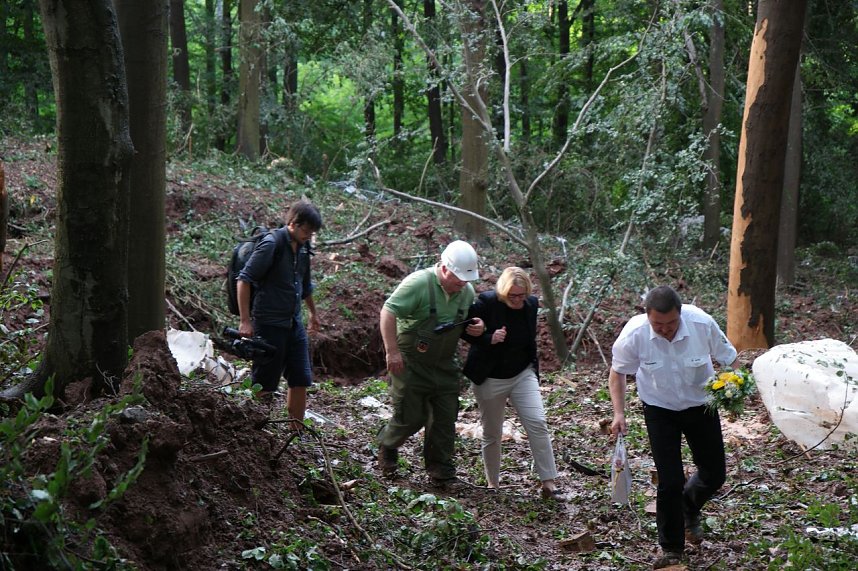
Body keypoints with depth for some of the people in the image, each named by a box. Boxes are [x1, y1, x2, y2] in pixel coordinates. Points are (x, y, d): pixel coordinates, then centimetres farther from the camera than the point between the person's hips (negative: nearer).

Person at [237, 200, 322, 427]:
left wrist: (313, 313, 37)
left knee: (300, 380, 8)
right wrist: (245, 320, -21)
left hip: (294, 323, 8)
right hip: (269, 324, -8)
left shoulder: (302, 247, 9)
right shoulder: (272, 244, -16)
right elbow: (244, 279, -17)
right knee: (263, 385, -1)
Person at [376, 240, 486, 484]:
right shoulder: (419, 283, -19)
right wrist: (392, 351, -24)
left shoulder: (467, 291, 3)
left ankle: (440, 468, 15)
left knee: (445, 416, 3)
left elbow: (466, 324, 20)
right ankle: (386, 446, 29)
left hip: (444, 366, 6)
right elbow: (388, 312, -21)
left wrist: (477, 328, -5)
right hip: (410, 363, -6)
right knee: (411, 416, 0)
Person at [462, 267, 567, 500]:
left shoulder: (531, 305, -3)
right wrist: (489, 339, -25)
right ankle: (492, 485, 26)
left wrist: (534, 368, 11)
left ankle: (549, 484, -7)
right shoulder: (486, 303, -17)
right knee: (492, 434, 8)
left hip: (523, 374, 3)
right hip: (490, 379, -3)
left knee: (538, 424, -11)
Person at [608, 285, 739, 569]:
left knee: (714, 474, 10)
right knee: (670, 481, -6)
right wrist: (619, 413, -15)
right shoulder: (634, 334, -27)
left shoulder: (702, 324, -26)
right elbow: (617, 373, -7)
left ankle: (689, 507, 44)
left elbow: (729, 359, -9)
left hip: (701, 405, 2)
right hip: (660, 410, -2)